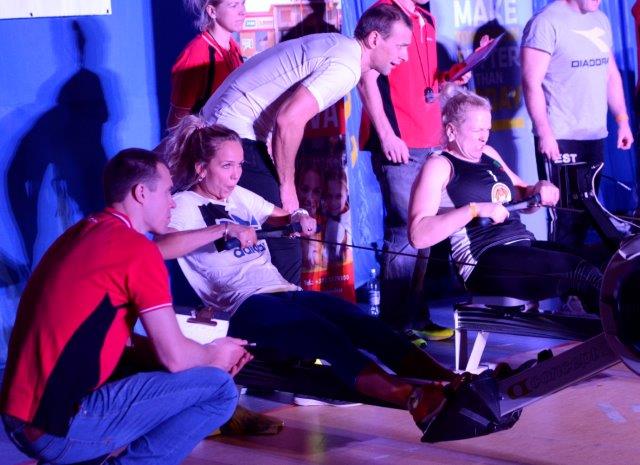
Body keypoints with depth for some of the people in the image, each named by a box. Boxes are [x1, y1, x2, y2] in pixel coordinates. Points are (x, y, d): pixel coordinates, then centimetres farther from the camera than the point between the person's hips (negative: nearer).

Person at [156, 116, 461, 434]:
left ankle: (451, 384, -38)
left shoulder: (240, 196, 25)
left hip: (285, 291, 8)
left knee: (364, 324, -19)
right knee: (326, 335, -34)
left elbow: (279, 215, 40)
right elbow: (160, 246, -18)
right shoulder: (184, 205, 2)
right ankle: (412, 399, -55)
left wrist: (299, 217, 15)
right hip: (246, 304, -8)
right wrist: (224, 230, -24)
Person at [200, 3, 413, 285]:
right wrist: (287, 186, -15)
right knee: (283, 254, -11)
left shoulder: (337, 45, 13)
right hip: (239, 140, -10)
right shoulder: (345, 67, -17)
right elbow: (289, 121, -27)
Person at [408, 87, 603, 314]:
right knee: (582, 272, -27)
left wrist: (541, 189, 14)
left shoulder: (489, 154, 24)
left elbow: (522, 198, 38)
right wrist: (474, 209, -20)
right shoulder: (439, 166, 1)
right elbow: (418, 236, -12)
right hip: (484, 261, -8)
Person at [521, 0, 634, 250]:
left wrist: (622, 119, 14)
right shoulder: (547, 22, -11)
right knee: (565, 215, -6)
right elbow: (532, 83, -15)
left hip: (595, 136, 7)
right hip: (560, 138, -7)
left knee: (585, 211, 11)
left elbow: (611, 73, 20)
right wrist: (544, 133, -19)